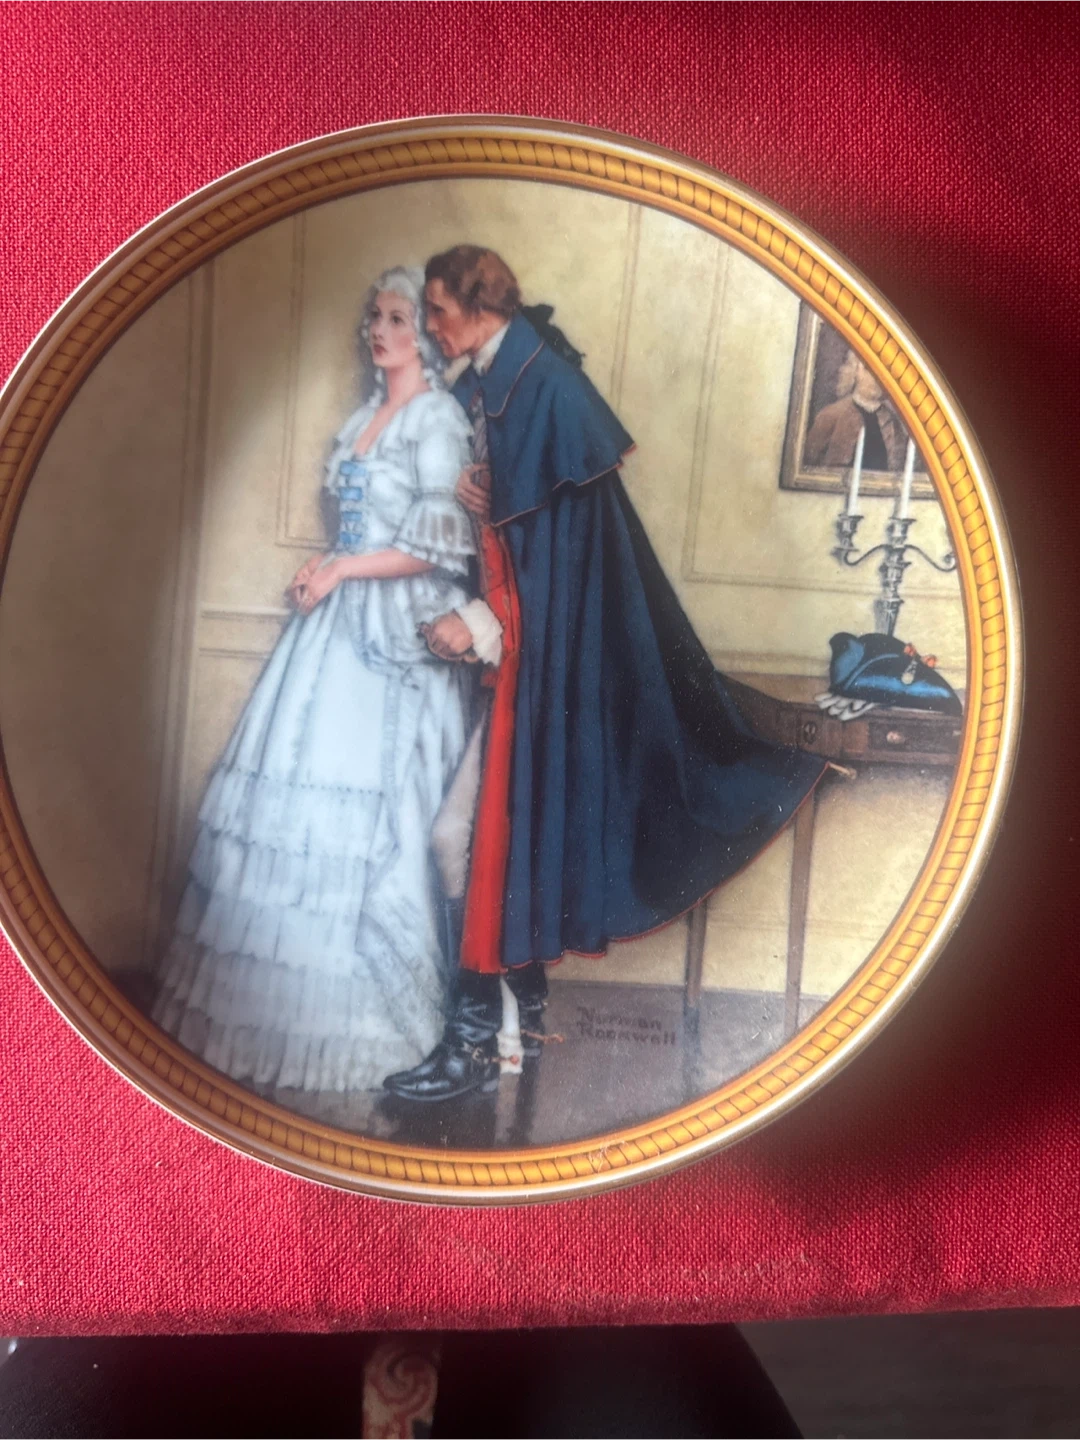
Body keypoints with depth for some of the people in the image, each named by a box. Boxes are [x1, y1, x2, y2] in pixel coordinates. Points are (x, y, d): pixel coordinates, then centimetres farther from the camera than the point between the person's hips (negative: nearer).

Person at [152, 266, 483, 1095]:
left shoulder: (439, 419, -7)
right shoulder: (364, 417, 18)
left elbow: (442, 545, -15)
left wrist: (342, 569, -10)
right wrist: (327, 575, 7)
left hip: (396, 633, -8)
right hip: (342, 623, 8)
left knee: (370, 813, -6)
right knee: (303, 795, 6)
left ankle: (369, 1012, 8)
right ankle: (288, 994, 17)